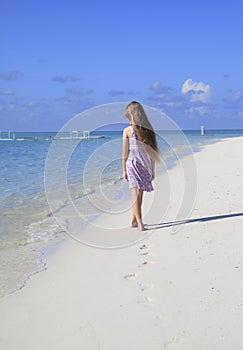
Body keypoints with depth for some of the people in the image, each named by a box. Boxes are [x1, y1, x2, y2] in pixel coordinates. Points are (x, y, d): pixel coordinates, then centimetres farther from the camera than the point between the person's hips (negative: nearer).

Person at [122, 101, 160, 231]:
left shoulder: (127, 130, -4)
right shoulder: (148, 130, 5)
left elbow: (125, 153, -4)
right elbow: (152, 152, 7)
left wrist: (124, 170, 4)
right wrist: (152, 170, 14)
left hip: (133, 164, -3)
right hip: (145, 166, 4)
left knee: (136, 194, -6)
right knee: (139, 194, 14)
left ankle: (139, 221, -17)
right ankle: (134, 221, 25)